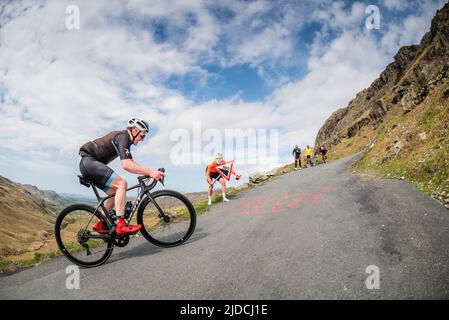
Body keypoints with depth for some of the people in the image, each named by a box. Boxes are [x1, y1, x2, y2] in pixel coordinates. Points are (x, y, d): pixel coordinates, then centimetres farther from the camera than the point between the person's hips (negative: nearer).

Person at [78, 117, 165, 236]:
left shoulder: (123, 137, 16)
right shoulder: (123, 137, -15)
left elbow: (132, 163, 17)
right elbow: (126, 165, -29)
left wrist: (149, 171, 5)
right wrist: (149, 172, -32)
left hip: (88, 164, 10)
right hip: (89, 161, -10)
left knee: (114, 192, 10)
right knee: (122, 184, -21)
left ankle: (100, 224, 15)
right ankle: (121, 225, -26)